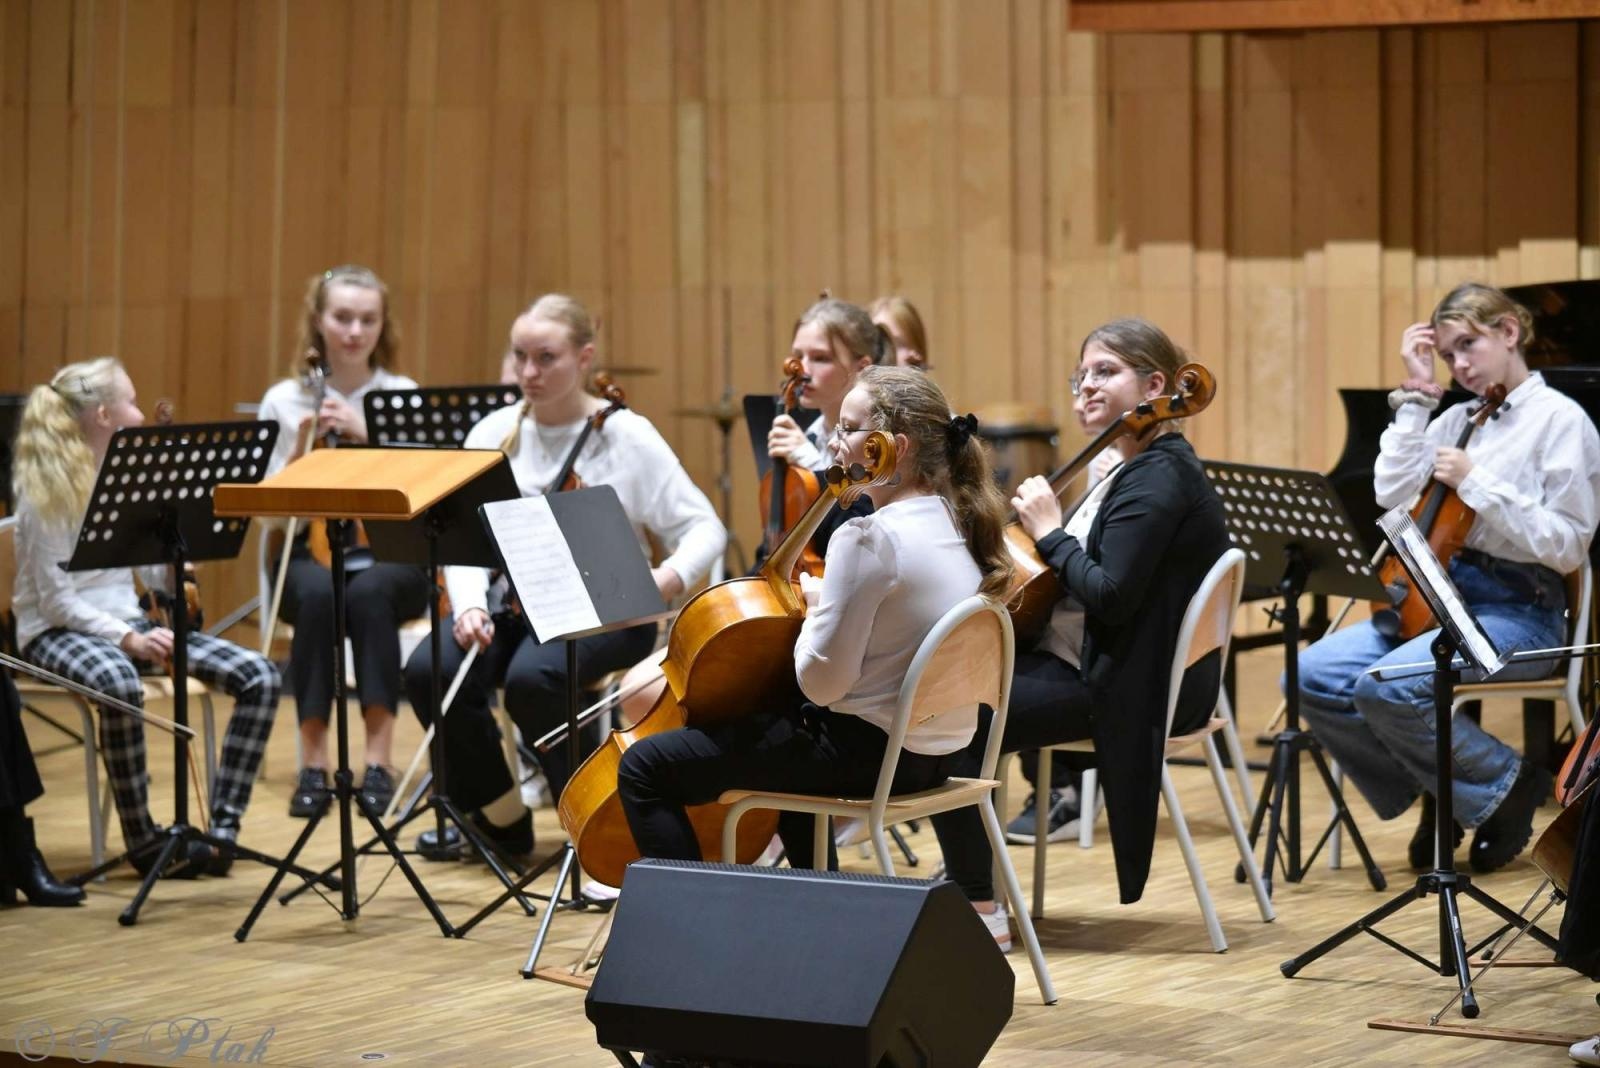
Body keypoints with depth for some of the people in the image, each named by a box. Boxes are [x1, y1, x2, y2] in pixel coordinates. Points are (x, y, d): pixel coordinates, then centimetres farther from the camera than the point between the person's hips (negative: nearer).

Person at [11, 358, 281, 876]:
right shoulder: (48, 490, -12)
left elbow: (155, 576, 10)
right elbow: (56, 600, -15)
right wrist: (126, 638, -26)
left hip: (126, 620, 7)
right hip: (59, 631, -7)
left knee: (260, 676, -11)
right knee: (120, 684, -42)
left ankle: (223, 828, -13)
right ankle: (142, 840, -25)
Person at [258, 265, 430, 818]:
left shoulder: (404, 396, 5)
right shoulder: (284, 400, 6)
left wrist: (367, 434, -18)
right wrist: (301, 450, -13)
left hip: (390, 553, 0)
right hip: (309, 550, 0)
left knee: (370, 592, -36)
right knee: (318, 593, -35)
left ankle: (379, 760, -33)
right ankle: (313, 766, -30)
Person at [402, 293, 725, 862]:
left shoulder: (626, 436, -3)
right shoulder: (494, 434, 7)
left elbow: (704, 528, -6)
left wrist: (668, 578, -27)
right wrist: (470, 604, -18)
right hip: (515, 604, 4)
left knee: (531, 677, -35)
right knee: (429, 670, -24)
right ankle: (501, 818, -1)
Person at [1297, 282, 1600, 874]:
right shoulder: (1457, 420, 15)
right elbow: (1393, 497, 2)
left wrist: (1477, 485, -16)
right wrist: (1416, 397, 4)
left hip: (1517, 609, -7)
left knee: (1386, 687, -31)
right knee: (1315, 675, -14)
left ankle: (1504, 787, -7)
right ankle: (1435, 793, 3)